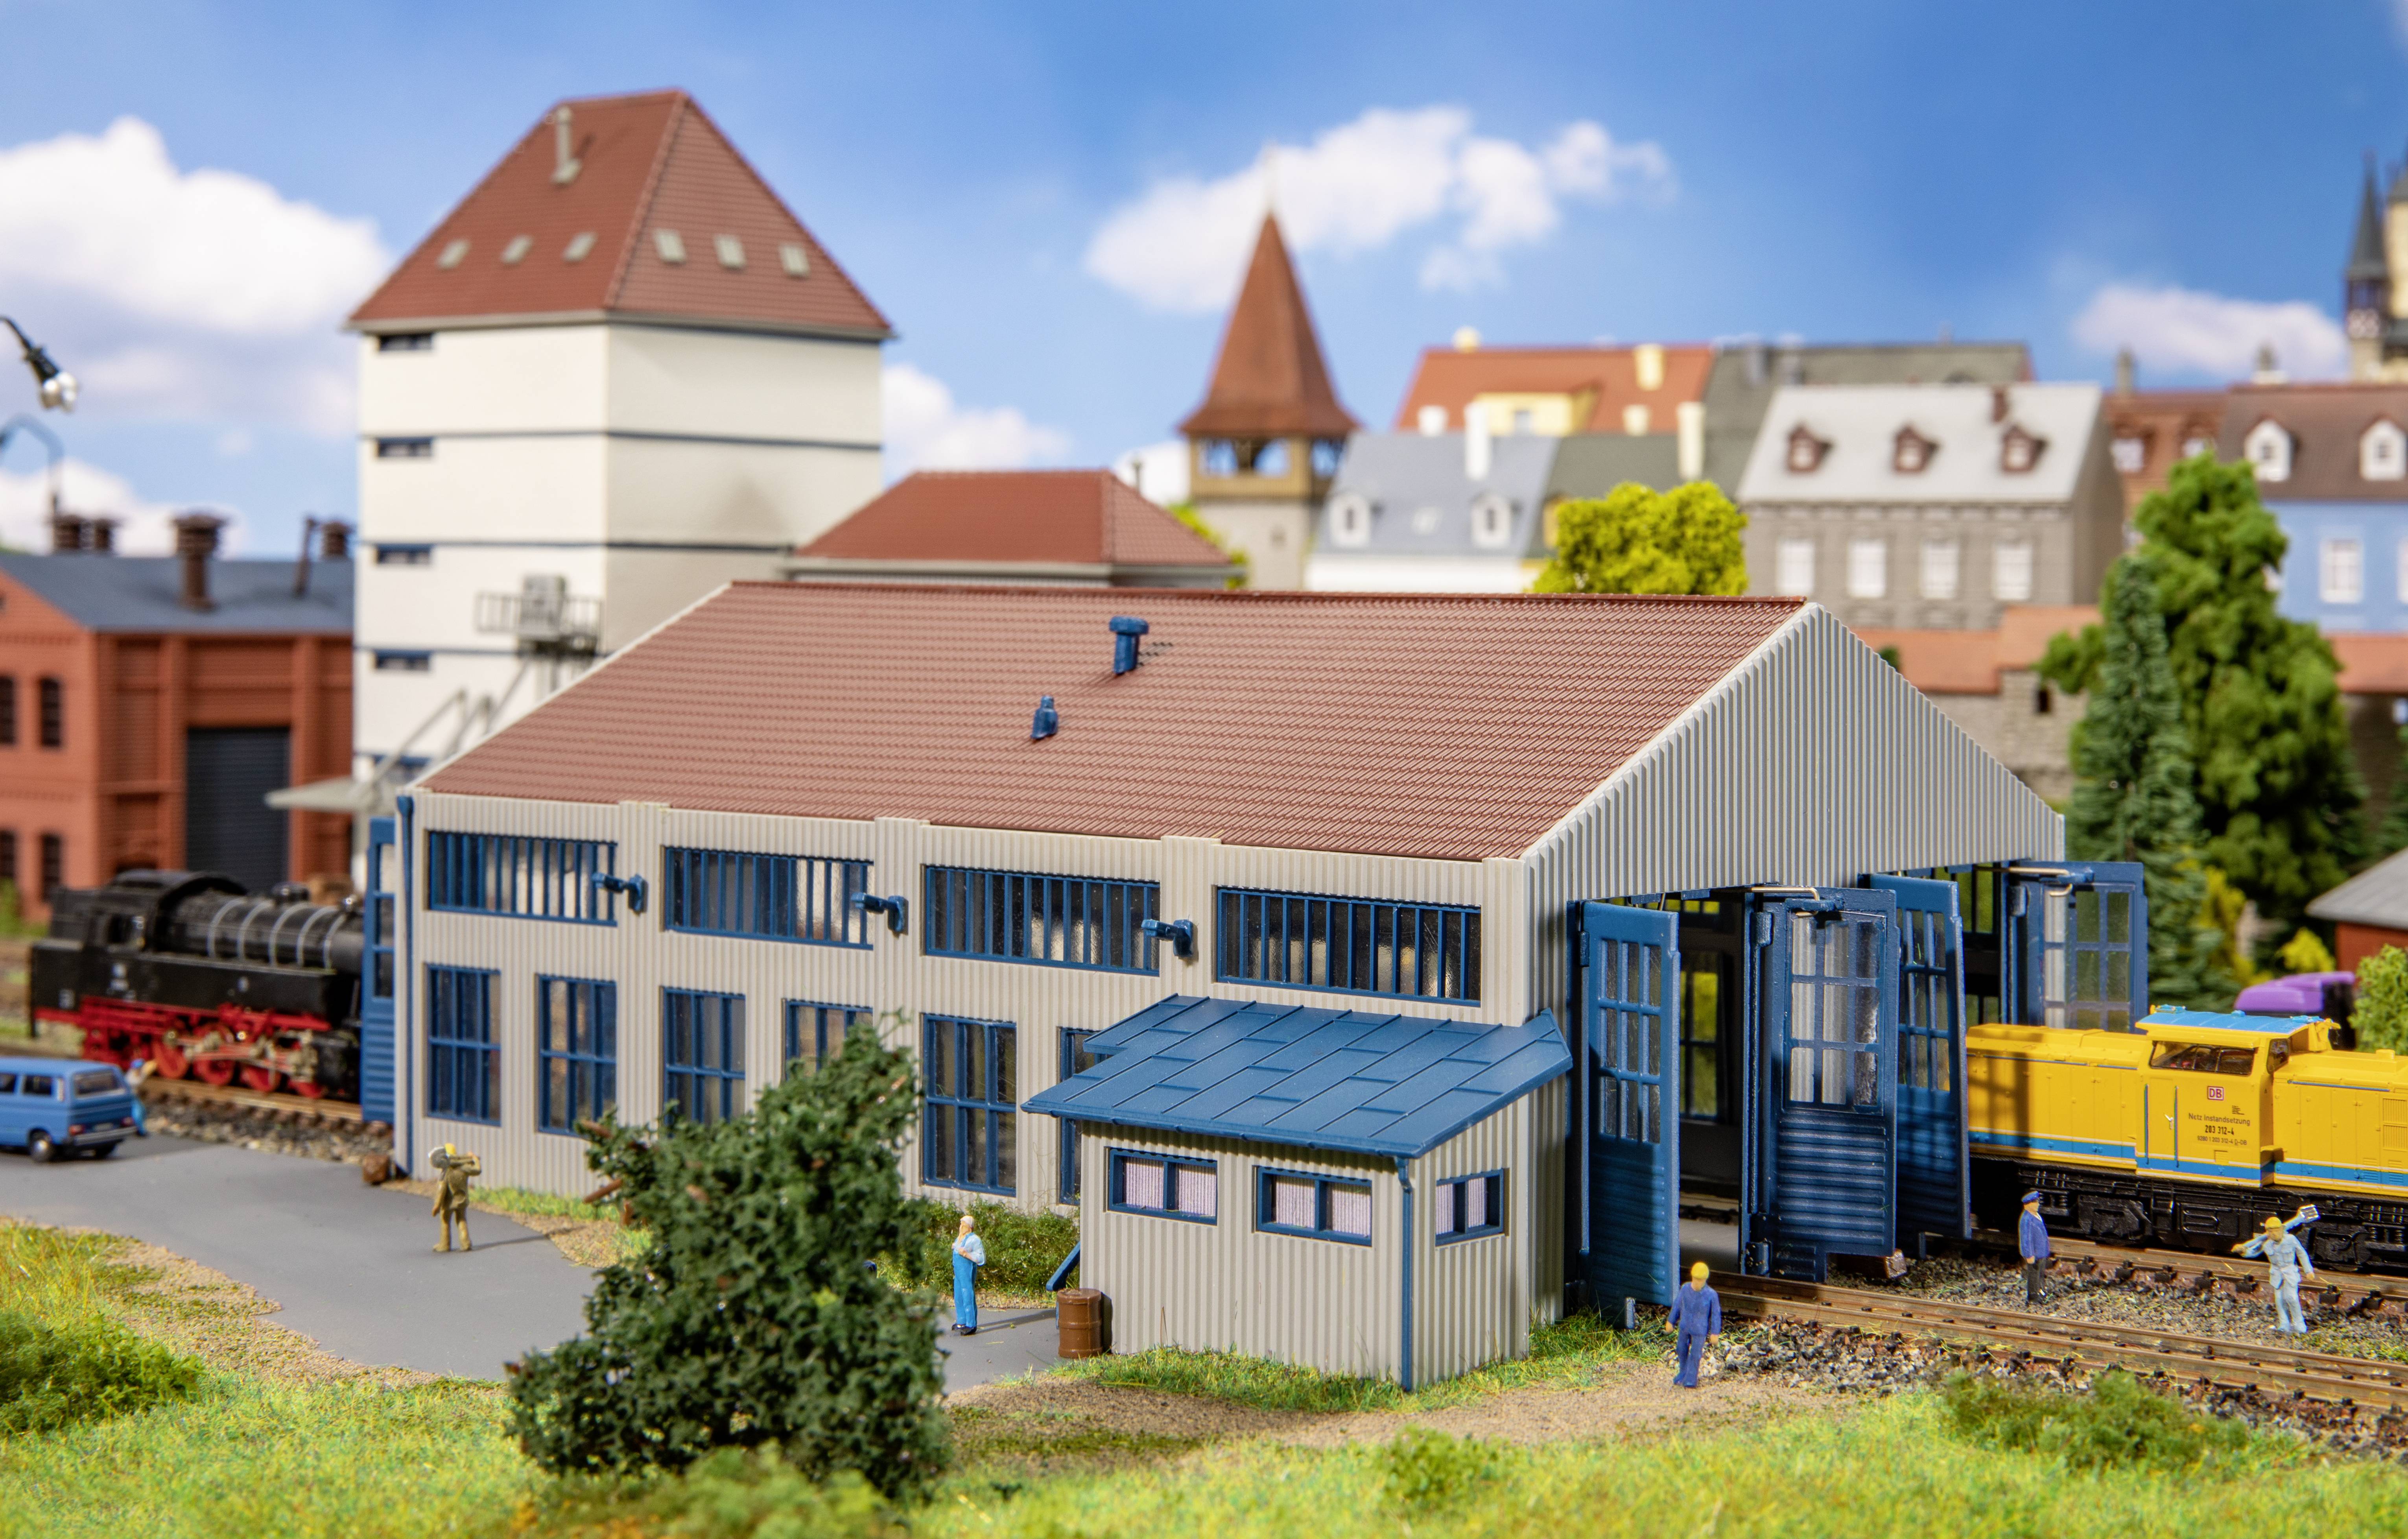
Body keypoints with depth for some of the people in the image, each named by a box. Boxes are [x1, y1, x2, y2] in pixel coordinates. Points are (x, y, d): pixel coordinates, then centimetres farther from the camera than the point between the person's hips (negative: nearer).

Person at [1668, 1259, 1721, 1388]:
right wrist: (1671, 1322, 10)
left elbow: (1716, 1314, -12)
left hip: (1700, 1330, -4)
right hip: (1684, 1327, 4)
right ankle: (1684, 1374, 43)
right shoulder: (1685, 1289, -14)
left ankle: (1691, 1380, 24)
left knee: (1695, 1355, 6)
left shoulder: (1712, 1295, -23)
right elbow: (1677, 1305, 1)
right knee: (1682, 1350, 20)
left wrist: (1715, 1333, -8)